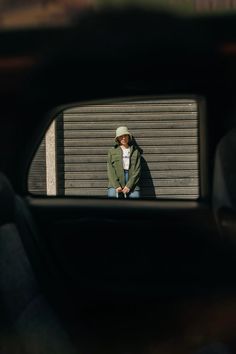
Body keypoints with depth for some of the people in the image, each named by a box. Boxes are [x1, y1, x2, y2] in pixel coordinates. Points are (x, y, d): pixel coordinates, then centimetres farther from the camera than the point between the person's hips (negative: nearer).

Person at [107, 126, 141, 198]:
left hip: (132, 185, 0)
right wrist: (116, 186, -10)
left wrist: (129, 186, -8)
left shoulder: (135, 151, 13)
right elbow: (110, 170, 3)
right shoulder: (112, 151, 12)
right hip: (115, 184, 0)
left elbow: (137, 170, 4)